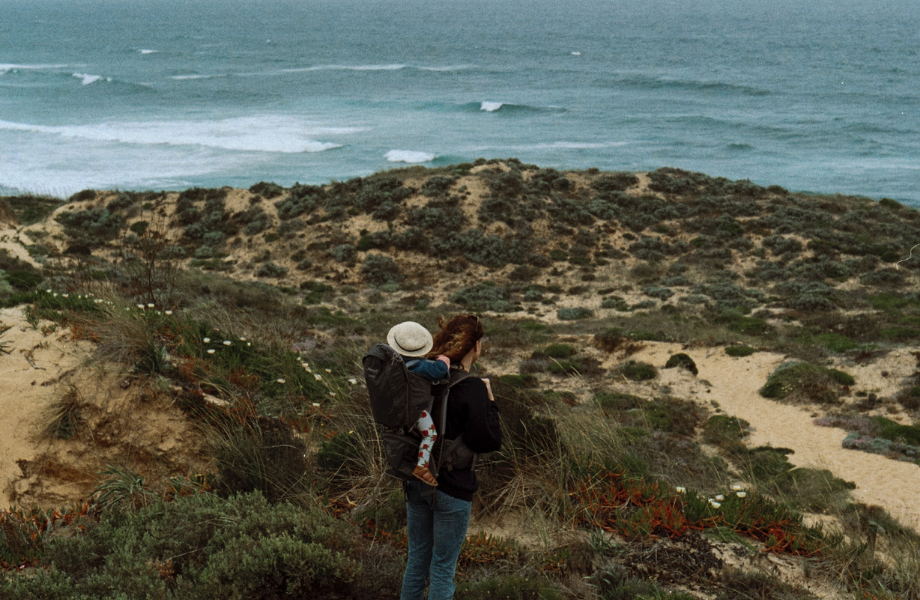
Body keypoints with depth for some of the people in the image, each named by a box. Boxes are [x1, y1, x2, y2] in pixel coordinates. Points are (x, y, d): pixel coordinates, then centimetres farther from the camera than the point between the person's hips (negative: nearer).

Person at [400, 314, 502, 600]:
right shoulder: (472, 389, -20)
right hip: (450, 488, -6)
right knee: (443, 568, 7)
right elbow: (488, 442, -18)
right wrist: (489, 401, -10)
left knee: (417, 559, 20)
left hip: (416, 481, 6)